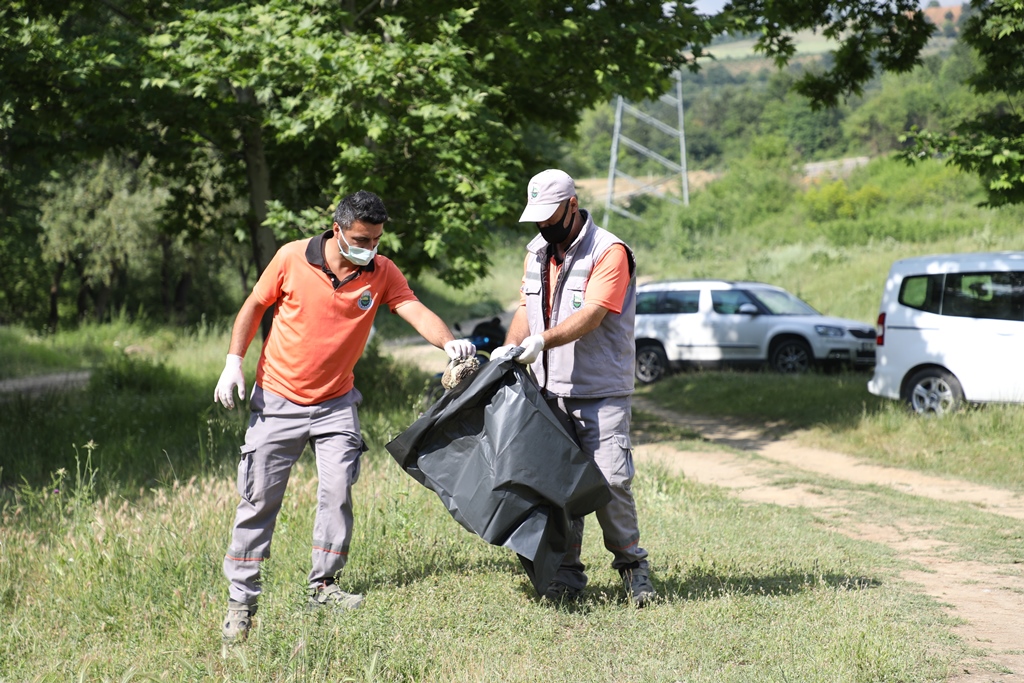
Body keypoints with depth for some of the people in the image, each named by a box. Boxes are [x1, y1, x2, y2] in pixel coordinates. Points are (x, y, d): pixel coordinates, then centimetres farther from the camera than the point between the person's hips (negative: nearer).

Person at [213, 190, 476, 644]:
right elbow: (254, 306, 1)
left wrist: (448, 342, -41)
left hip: (335, 403, 2)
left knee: (338, 492, -6)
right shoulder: (292, 258, -12)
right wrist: (234, 361, -7)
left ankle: (323, 586, 10)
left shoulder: (382, 273, -8)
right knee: (258, 499, 0)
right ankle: (240, 600, 7)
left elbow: (416, 312, -21)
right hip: (277, 400, -1)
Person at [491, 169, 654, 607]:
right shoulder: (538, 251, 14)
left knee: (610, 479, -11)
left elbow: (591, 315, -20)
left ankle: (632, 566, 6)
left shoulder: (608, 252, -10)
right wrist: (510, 348, -3)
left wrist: (542, 341, -32)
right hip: (550, 389, 6)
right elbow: (526, 308, 16)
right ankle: (566, 575, 12)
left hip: (601, 392, -6)